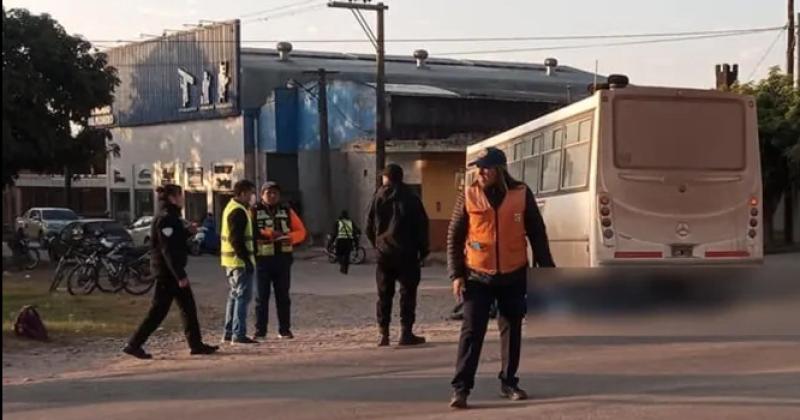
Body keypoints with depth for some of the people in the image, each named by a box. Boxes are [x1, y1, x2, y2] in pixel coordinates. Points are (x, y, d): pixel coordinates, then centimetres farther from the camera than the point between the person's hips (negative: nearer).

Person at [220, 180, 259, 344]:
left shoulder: (231, 208, 16)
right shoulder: (239, 212, -16)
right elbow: (237, 240, -23)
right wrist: (247, 260, -22)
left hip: (231, 261, 11)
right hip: (240, 261, -11)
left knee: (235, 295, 16)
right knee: (243, 296, -8)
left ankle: (229, 333, 21)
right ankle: (239, 334, -8)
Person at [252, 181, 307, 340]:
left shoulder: (287, 211, 11)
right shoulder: (254, 212, 1)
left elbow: (301, 231, 9)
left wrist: (289, 237, -11)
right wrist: (267, 234, -21)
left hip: (283, 258, 3)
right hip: (263, 259, -3)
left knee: (283, 296, 6)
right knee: (261, 296, 1)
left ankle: (284, 330, 11)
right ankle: (260, 330, 6)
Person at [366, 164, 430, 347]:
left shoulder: (379, 197, 2)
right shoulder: (411, 198, -2)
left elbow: (369, 227, 2)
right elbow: (422, 226, -3)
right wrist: (423, 250, 3)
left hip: (384, 253, 2)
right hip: (406, 253, -2)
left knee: (384, 294, 9)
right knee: (407, 292, 2)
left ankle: (384, 334, 6)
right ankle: (406, 333, -2)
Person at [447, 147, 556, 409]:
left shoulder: (521, 195, -3)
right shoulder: (468, 196, -4)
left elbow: (537, 234, 4)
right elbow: (454, 237, 0)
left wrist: (546, 269, 3)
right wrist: (456, 274, -5)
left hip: (514, 277, 1)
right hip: (478, 277, -1)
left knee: (512, 330, 11)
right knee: (472, 331, -6)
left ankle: (509, 383, 25)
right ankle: (461, 388, -5)